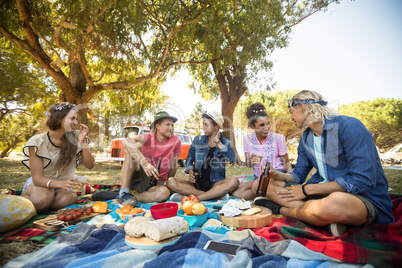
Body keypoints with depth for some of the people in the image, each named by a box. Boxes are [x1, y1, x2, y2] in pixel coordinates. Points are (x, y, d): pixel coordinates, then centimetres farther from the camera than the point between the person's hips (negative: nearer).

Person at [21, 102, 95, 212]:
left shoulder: (76, 137, -9)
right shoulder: (38, 141, -15)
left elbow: (90, 165, -11)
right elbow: (37, 177, -17)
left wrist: (83, 142, -24)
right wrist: (59, 184, -39)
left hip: (63, 184, 1)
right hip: (41, 183, -1)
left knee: (69, 198, -32)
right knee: (43, 197, -34)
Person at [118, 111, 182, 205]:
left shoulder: (176, 141, -6)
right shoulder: (148, 137, -10)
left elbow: (173, 168, 3)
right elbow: (126, 141, -32)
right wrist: (145, 163, -43)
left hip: (155, 182, 0)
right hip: (139, 176, 1)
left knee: (165, 192, -35)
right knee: (134, 148, -24)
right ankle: (124, 193, -27)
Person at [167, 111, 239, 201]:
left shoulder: (225, 143, 5)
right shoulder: (197, 140, 8)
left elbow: (232, 159, -14)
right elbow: (189, 159, 13)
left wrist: (218, 142, -10)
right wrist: (190, 172, -8)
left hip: (215, 184, -1)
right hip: (197, 183, 2)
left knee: (234, 181, -32)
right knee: (171, 182, -23)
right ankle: (216, 194, -23)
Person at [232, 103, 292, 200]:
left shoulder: (278, 138, -6)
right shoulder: (247, 139, 0)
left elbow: (286, 163, 0)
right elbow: (248, 165, 4)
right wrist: (251, 161, -20)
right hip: (257, 177, 5)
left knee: (257, 186, -36)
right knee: (236, 194, -18)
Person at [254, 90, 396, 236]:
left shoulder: (348, 126, -15)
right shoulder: (306, 138, 9)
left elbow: (363, 180, -22)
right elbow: (299, 174, 13)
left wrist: (308, 189, -19)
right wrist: (280, 176, -11)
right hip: (324, 193, 7)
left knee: (334, 202, -42)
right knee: (271, 185, -3)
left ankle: (281, 209, -12)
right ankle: (328, 218, -18)